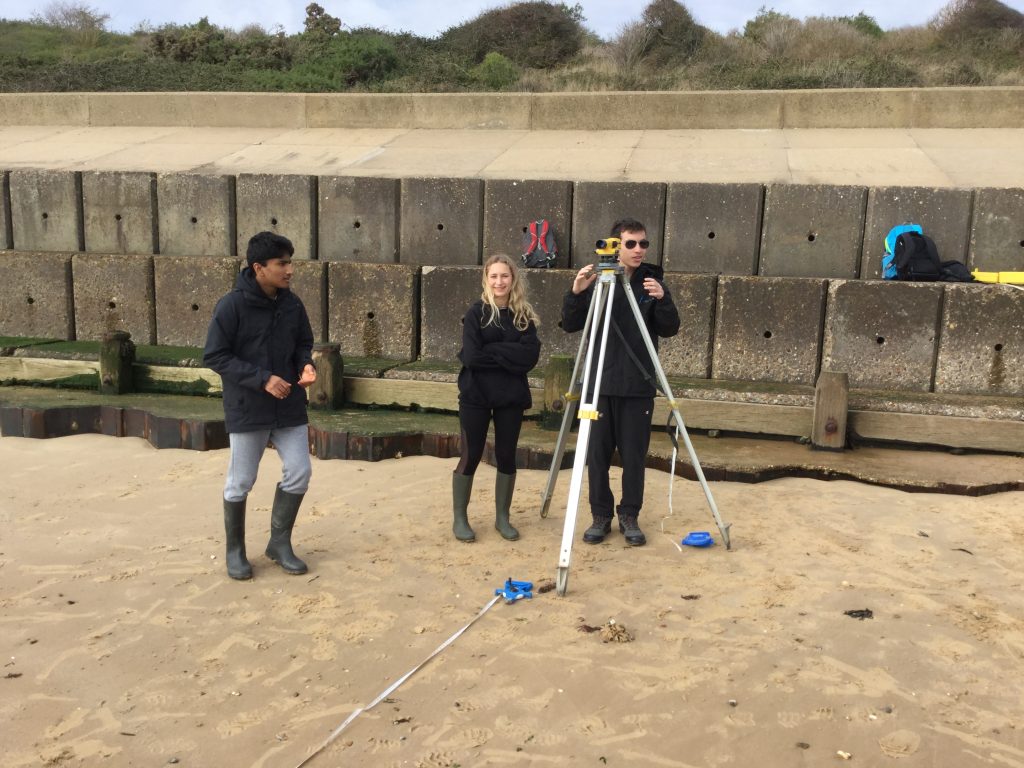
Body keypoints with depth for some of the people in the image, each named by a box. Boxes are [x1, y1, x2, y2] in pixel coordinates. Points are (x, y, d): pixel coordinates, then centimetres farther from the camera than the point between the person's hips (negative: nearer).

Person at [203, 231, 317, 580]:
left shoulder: (292, 304, -1)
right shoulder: (231, 306, -16)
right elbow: (214, 356, -13)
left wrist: (306, 365, -10)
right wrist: (262, 378, -21)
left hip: (289, 407, 5)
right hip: (247, 409, -4)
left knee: (299, 472, 4)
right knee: (240, 483, 7)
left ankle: (279, 542, 23)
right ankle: (235, 550, 26)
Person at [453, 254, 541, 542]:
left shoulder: (524, 315, 3)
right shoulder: (476, 313, -5)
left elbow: (531, 356, -11)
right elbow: (471, 357, -16)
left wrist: (492, 350, -16)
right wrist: (509, 356, -12)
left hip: (511, 397, 3)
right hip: (476, 396, -2)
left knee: (506, 456, 9)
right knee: (470, 457, 4)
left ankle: (502, 517, 24)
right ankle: (460, 518, 17)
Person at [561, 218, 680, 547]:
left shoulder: (652, 281, 2)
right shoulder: (596, 281, 0)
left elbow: (669, 330, -2)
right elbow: (570, 325, -2)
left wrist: (662, 300, -21)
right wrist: (577, 293, -19)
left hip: (638, 386, 0)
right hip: (600, 383, 0)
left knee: (634, 456, 6)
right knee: (597, 454, 5)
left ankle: (630, 516, 21)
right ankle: (601, 515, 21)